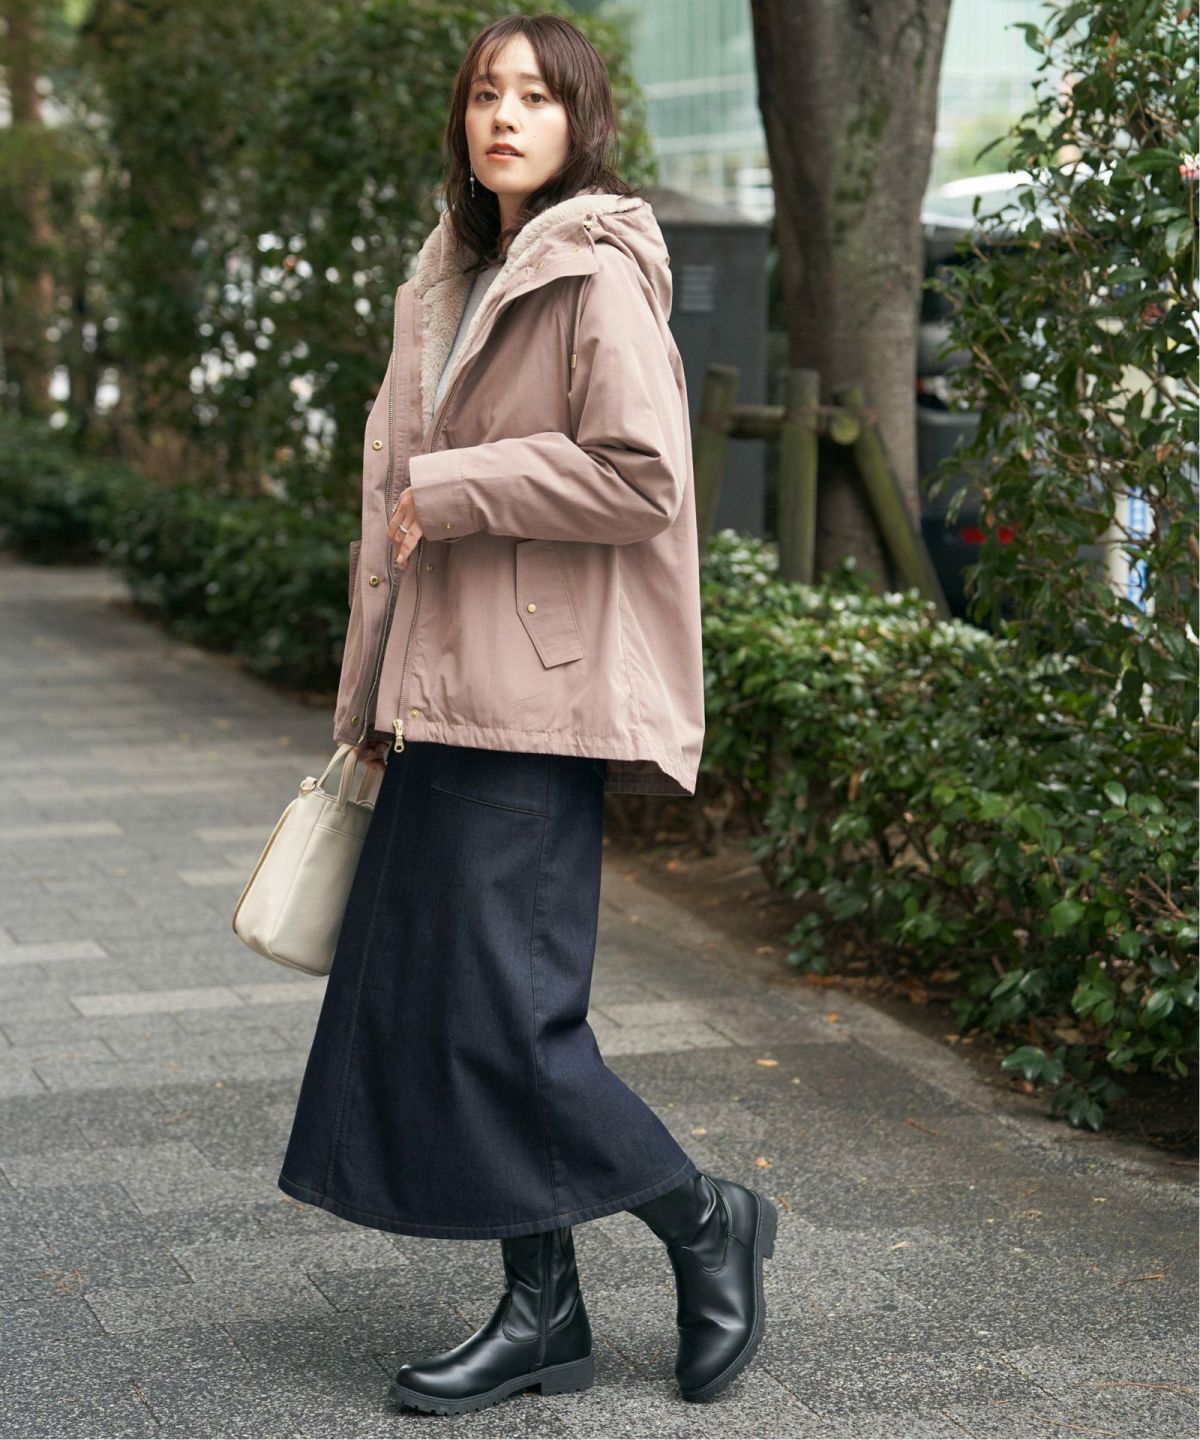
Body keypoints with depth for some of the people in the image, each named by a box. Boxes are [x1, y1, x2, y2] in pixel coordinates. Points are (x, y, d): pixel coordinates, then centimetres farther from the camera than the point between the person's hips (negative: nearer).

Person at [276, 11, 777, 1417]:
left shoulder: (598, 276, -8)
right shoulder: (455, 282, 18)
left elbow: (639, 476, -19)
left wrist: (450, 491, -12)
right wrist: (377, 694, 19)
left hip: (537, 696, -9)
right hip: (445, 693, 9)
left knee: (502, 1009, -8)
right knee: (420, 998, 7)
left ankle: (707, 1222, 13)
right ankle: (543, 1309, 17)